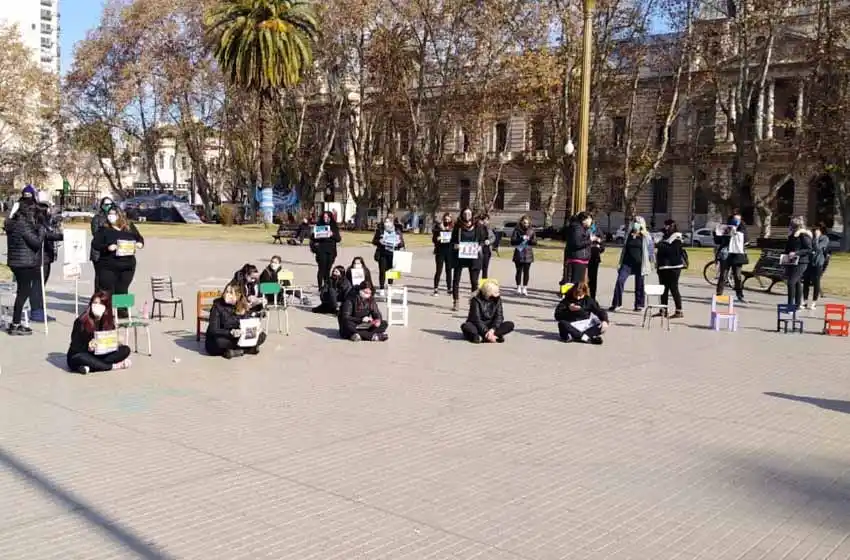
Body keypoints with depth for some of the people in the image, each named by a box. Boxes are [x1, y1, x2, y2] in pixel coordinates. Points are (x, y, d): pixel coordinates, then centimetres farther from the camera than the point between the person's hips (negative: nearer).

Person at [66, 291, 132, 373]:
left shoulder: (109, 321, -4)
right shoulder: (81, 321, -16)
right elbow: (75, 347, -15)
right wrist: (88, 348, -35)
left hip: (99, 356, 4)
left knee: (125, 350, -14)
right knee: (80, 358, -39)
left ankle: (90, 367, -24)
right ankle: (114, 366, -24)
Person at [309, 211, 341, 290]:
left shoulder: (334, 227, 10)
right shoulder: (318, 226, 5)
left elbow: (339, 239, 4)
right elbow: (312, 238, 5)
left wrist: (333, 235, -14)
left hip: (331, 251, 2)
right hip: (321, 250, -2)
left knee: (328, 269, 4)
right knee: (322, 269, -7)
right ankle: (320, 287, -5)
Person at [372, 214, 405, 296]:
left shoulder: (398, 231, 6)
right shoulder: (380, 230, 3)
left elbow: (402, 244, 9)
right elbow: (374, 241, 6)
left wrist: (399, 243, -14)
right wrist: (379, 241, -14)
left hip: (393, 255, 1)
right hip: (382, 254, -1)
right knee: (382, 271, -1)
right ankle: (381, 289, 7)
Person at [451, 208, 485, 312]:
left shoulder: (477, 227, 3)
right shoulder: (458, 226, 2)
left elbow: (482, 240, 9)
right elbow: (453, 240, 8)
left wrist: (479, 247, -10)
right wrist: (455, 245, -13)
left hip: (473, 257, 0)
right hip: (459, 256, 0)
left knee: (474, 281, 3)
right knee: (456, 279, 1)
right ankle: (455, 302, 9)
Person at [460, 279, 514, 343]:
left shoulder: (497, 299, -4)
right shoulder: (476, 299, -16)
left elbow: (499, 316, -9)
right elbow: (476, 319, -21)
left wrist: (492, 329, -25)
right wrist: (486, 332, -30)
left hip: (490, 326, 4)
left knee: (510, 325, -20)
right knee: (466, 326, -35)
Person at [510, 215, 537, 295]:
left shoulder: (531, 230, 6)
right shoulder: (517, 230, -2)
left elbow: (535, 242, 6)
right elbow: (512, 241, -7)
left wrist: (530, 240, -14)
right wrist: (521, 239, -19)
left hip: (528, 254, 2)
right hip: (519, 254, -2)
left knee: (526, 272, 3)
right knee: (519, 271, 3)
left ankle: (524, 288, 9)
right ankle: (518, 287, 11)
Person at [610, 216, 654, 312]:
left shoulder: (646, 236, -1)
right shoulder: (629, 235, 10)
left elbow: (651, 250, 3)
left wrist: (651, 262, -1)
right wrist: (620, 262, 15)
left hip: (639, 264, -3)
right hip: (627, 262, 3)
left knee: (639, 285, 6)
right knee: (620, 280, -9)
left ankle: (639, 305, 17)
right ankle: (616, 304, -5)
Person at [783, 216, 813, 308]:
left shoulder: (804, 235, -11)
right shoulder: (792, 235, 14)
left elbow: (809, 249, -15)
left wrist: (796, 253, -22)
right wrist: (785, 253, 7)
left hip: (800, 263, -8)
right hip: (791, 262, 8)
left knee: (791, 282, -15)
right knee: (797, 283, 12)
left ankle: (790, 304, -12)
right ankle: (797, 304, 18)